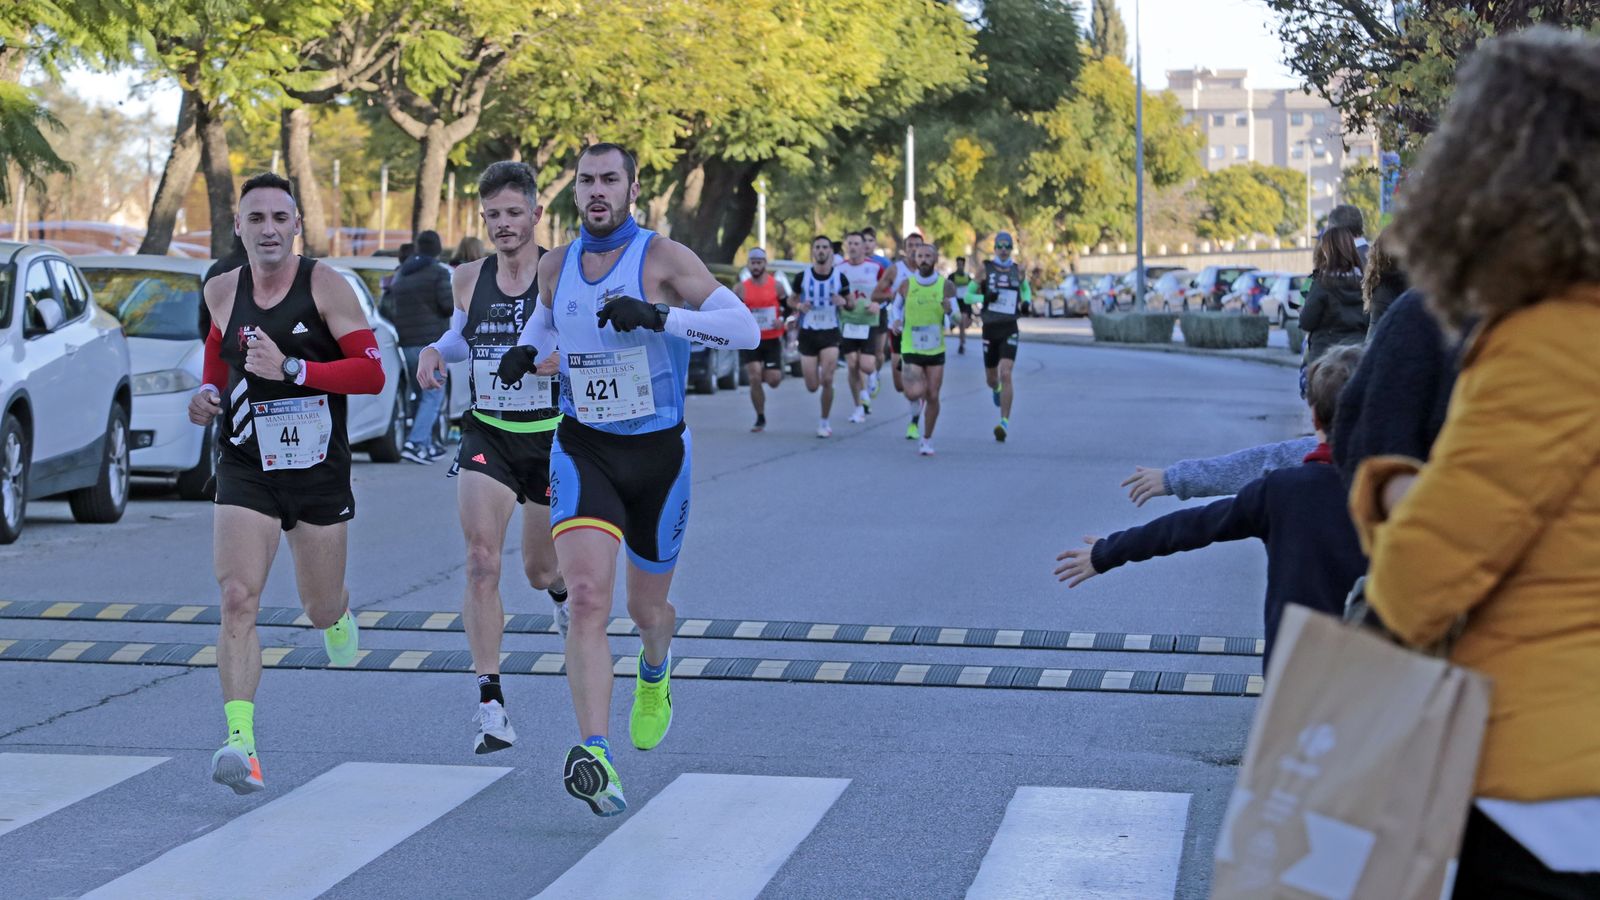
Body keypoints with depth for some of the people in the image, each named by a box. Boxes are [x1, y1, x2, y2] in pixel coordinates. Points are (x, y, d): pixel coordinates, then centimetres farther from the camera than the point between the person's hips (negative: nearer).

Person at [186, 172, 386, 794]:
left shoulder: (325, 285, -9)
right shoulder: (222, 291, 2)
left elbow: (372, 372, -14)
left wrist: (292, 369, -25)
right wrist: (209, 391, 7)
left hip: (319, 471, -1)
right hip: (245, 470, 1)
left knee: (323, 611, 13)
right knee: (237, 601, -18)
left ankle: (339, 627, 52)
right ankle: (240, 742, -23)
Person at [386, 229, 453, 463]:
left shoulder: (401, 273, 14)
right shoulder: (438, 272, -7)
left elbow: (387, 301, 17)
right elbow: (449, 304, -13)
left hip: (407, 344, 7)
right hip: (431, 342, -7)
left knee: (422, 396, 17)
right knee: (433, 397, -6)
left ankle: (425, 446, 16)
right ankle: (415, 443, -20)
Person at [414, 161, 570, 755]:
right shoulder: (467, 280, 3)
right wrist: (436, 351, 0)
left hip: (552, 437, -2)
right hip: (487, 435, 2)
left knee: (539, 570, 12)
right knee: (482, 563, -15)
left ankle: (562, 589, 54)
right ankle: (491, 705, -13)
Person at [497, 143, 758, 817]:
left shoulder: (662, 259, -11)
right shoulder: (556, 266, 3)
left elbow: (747, 328, -20)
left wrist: (660, 317, -32)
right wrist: (528, 347, 4)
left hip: (658, 453, -1)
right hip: (582, 451, 1)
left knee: (647, 606, 16)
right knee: (588, 597, -21)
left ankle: (655, 675, 54)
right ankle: (595, 758, -29)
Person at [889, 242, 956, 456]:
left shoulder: (946, 286, -3)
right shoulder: (906, 285, -3)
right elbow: (896, 308, 14)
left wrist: (949, 310, -22)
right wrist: (895, 323, -7)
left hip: (936, 350, 1)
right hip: (910, 349, -1)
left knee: (932, 397, 3)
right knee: (914, 393, -18)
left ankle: (927, 440, 21)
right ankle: (916, 406, 20)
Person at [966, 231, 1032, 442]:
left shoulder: (1018, 270, 5)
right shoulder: (985, 269, 0)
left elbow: (1026, 288, 25)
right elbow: (968, 295, 2)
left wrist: (1026, 302, 3)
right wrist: (984, 297, -17)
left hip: (1009, 329, -1)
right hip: (990, 328, 1)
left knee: (1005, 374, -17)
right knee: (991, 378, 12)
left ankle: (1005, 422, -16)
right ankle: (996, 389, 52)